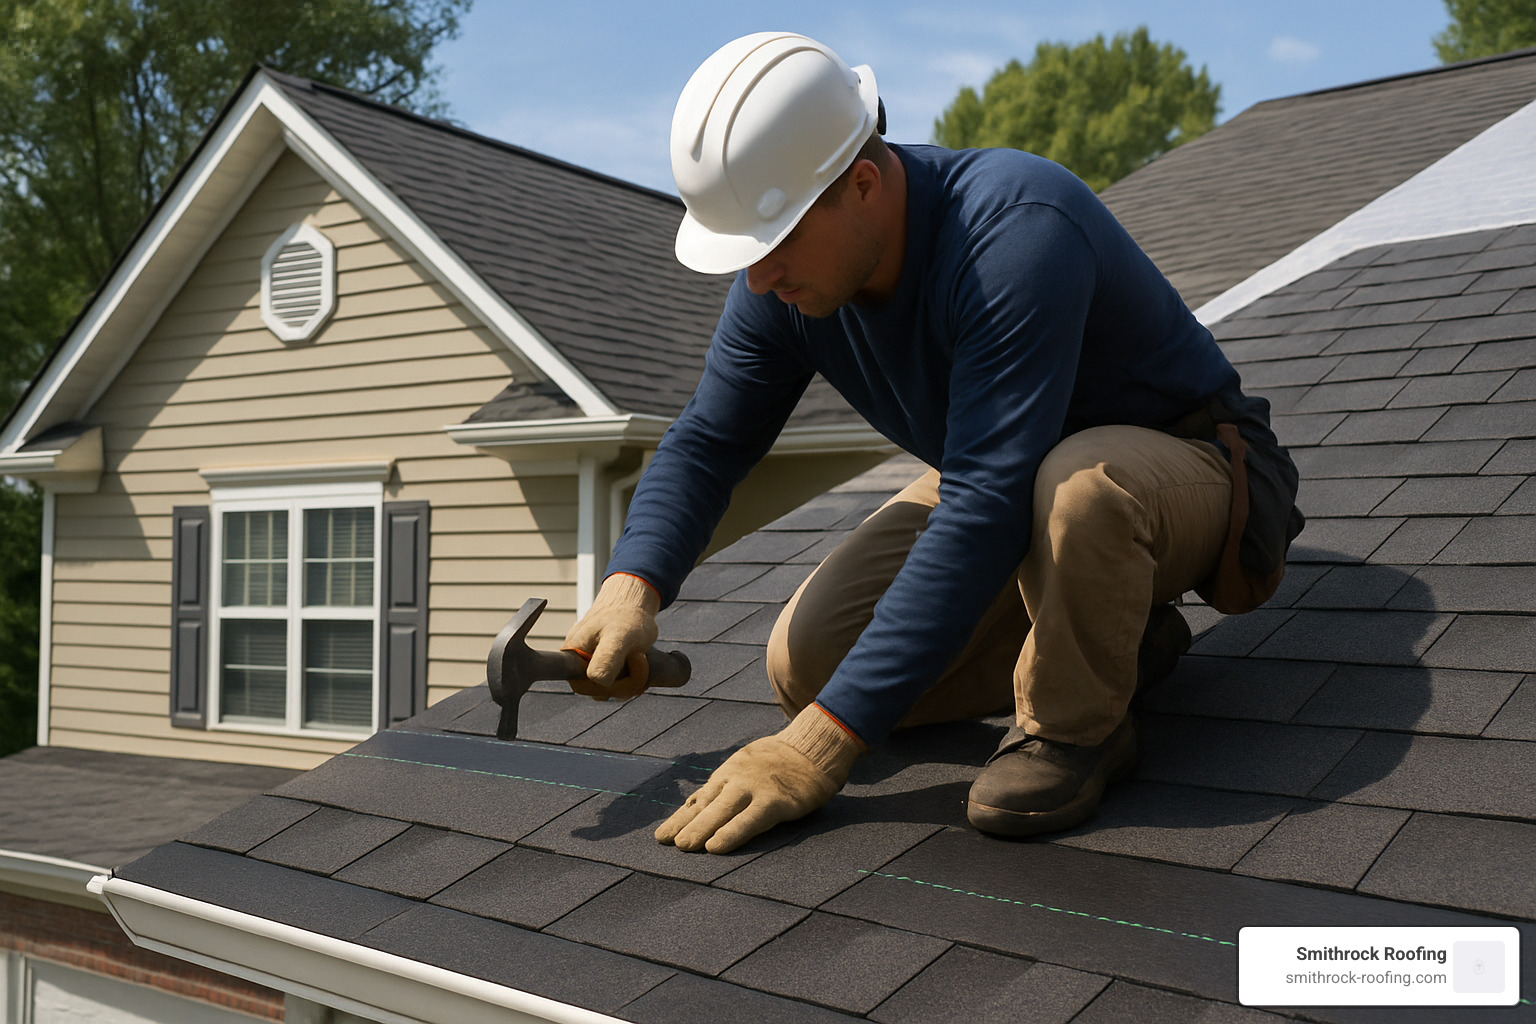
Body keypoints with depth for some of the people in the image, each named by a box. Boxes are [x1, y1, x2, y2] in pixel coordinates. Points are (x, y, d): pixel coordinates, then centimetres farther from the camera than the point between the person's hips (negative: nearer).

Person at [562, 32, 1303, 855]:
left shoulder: (1016, 231, -36)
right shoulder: (787, 271, -13)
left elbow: (987, 510, -41)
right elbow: (707, 440, -2)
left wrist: (823, 743, -40)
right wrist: (633, 587, -24)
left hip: (1179, 472, -7)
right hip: (1006, 478, 7)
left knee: (1076, 487, -43)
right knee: (805, 664, -7)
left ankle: (1076, 722, -13)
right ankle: (1100, 632, 7)